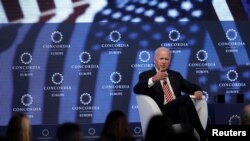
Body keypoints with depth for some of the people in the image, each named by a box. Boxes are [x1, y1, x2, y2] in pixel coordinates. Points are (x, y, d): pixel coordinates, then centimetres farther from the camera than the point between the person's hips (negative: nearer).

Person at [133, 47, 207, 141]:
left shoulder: (175, 75, 27)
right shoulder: (146, 75, 11)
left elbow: (191, 87, 24)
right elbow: (136, 90, -9)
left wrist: (198, 91, -3)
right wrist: (153, 79, -27)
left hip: (179, 110, 4)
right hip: (162, 113, -4)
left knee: (184, 109, -34)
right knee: (186, 98, -29)